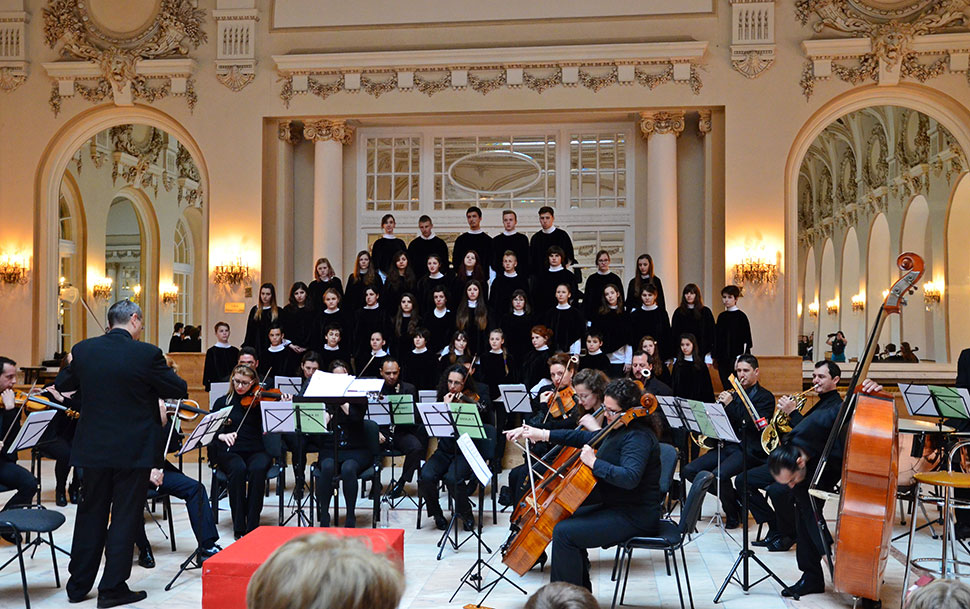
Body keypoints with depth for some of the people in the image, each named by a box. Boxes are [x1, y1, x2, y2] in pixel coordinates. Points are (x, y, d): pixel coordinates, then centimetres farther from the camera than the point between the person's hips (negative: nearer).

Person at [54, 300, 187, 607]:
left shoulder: (83, 350, -3)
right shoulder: (147, 354, -16)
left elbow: (61, 385, 13)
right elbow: (180, 390, -8)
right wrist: (163, 370, 10)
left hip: (93, 448, 5)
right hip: (134, 450, -4)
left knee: (91, 513, 17)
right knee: (125, 517, 7)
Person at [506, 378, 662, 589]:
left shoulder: (639, 437, -21)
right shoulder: (619, 429, 9)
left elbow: (630, 478, -36)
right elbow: (584, 437, 18)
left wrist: (593, 462, -30)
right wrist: (541, 434, 12)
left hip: (635, 517, -11)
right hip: (613, 506, 11)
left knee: (564, 532, -19)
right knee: (563, 519, 15)